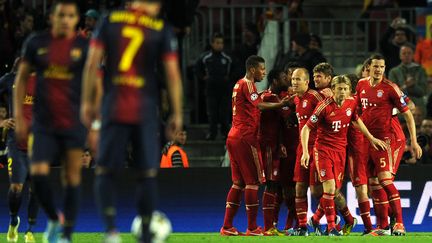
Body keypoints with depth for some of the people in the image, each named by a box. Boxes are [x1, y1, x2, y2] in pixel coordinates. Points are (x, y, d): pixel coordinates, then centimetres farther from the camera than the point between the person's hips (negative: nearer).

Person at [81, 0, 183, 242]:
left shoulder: (110, 20, 4)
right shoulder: (162, 29, 1)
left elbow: (92, 63, 1)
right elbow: (173, 74, -2)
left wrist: (88, 102, 8)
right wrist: (177, 114, 4)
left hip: (113, 108, 1)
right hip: (146, 111, -1)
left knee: (106, 172, 6)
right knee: (147, 174, 7)